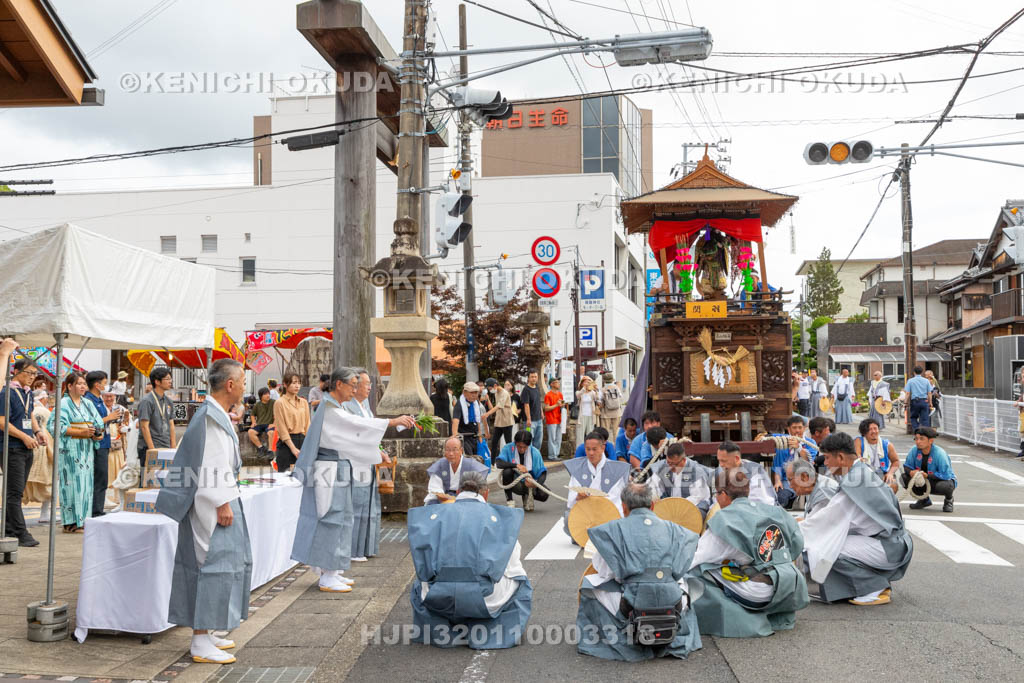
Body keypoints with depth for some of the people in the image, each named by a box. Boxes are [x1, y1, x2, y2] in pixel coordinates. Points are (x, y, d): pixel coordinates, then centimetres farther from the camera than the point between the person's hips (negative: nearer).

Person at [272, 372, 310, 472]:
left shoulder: (304, 402, 11)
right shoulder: (280, 402, -3)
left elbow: (307, 425, 11)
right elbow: (282, 428, -7)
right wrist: (293, 448, -13)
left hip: (302, 440, 5)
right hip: (286, 442, -5)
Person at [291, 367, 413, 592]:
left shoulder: (336, 408, 15)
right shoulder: (329, 409, -16)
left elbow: (353, 434, 20)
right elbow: (359, 424, -23)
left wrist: (378, 453, 18)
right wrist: (394, 421, -24)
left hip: (339, 472, 10)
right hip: (330, 472, -10)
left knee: (342, 519, 13)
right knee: (332, 519, -6)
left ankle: (331, 571, 21)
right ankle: (327, 577, -1)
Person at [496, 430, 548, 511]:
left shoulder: (535, 452, -11)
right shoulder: (508, 448, -15)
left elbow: (542, 472, -8)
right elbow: (498, 463, -30)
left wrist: (537, 484, -29)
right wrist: (516, 465, -39)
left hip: (528, 482, 2)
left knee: (544, 494, -26)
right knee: (507, 471, -34)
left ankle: (527, 495, 11)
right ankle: (509, 500, -12)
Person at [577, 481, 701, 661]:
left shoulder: (614, 529, 1)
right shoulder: (671, 528, 9)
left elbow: (603, 570, 4)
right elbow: (680, 569, 14)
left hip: (633, 606, -3)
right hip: (672, 604, 3)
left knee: (589, 583, 20)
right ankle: (678, 643, 29)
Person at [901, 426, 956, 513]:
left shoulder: (939, 453, -27)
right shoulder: (914, 450, -14)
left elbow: (945, 475, -30)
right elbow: (907, 466, -4)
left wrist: (927, 475, -33)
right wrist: (911, 472, -28)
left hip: (945, 480, -5)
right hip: (926, 482, 5)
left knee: (944, 486, -41)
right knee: (904, 478, -16)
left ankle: (949, 500, 2)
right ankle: (924, 499, 10)